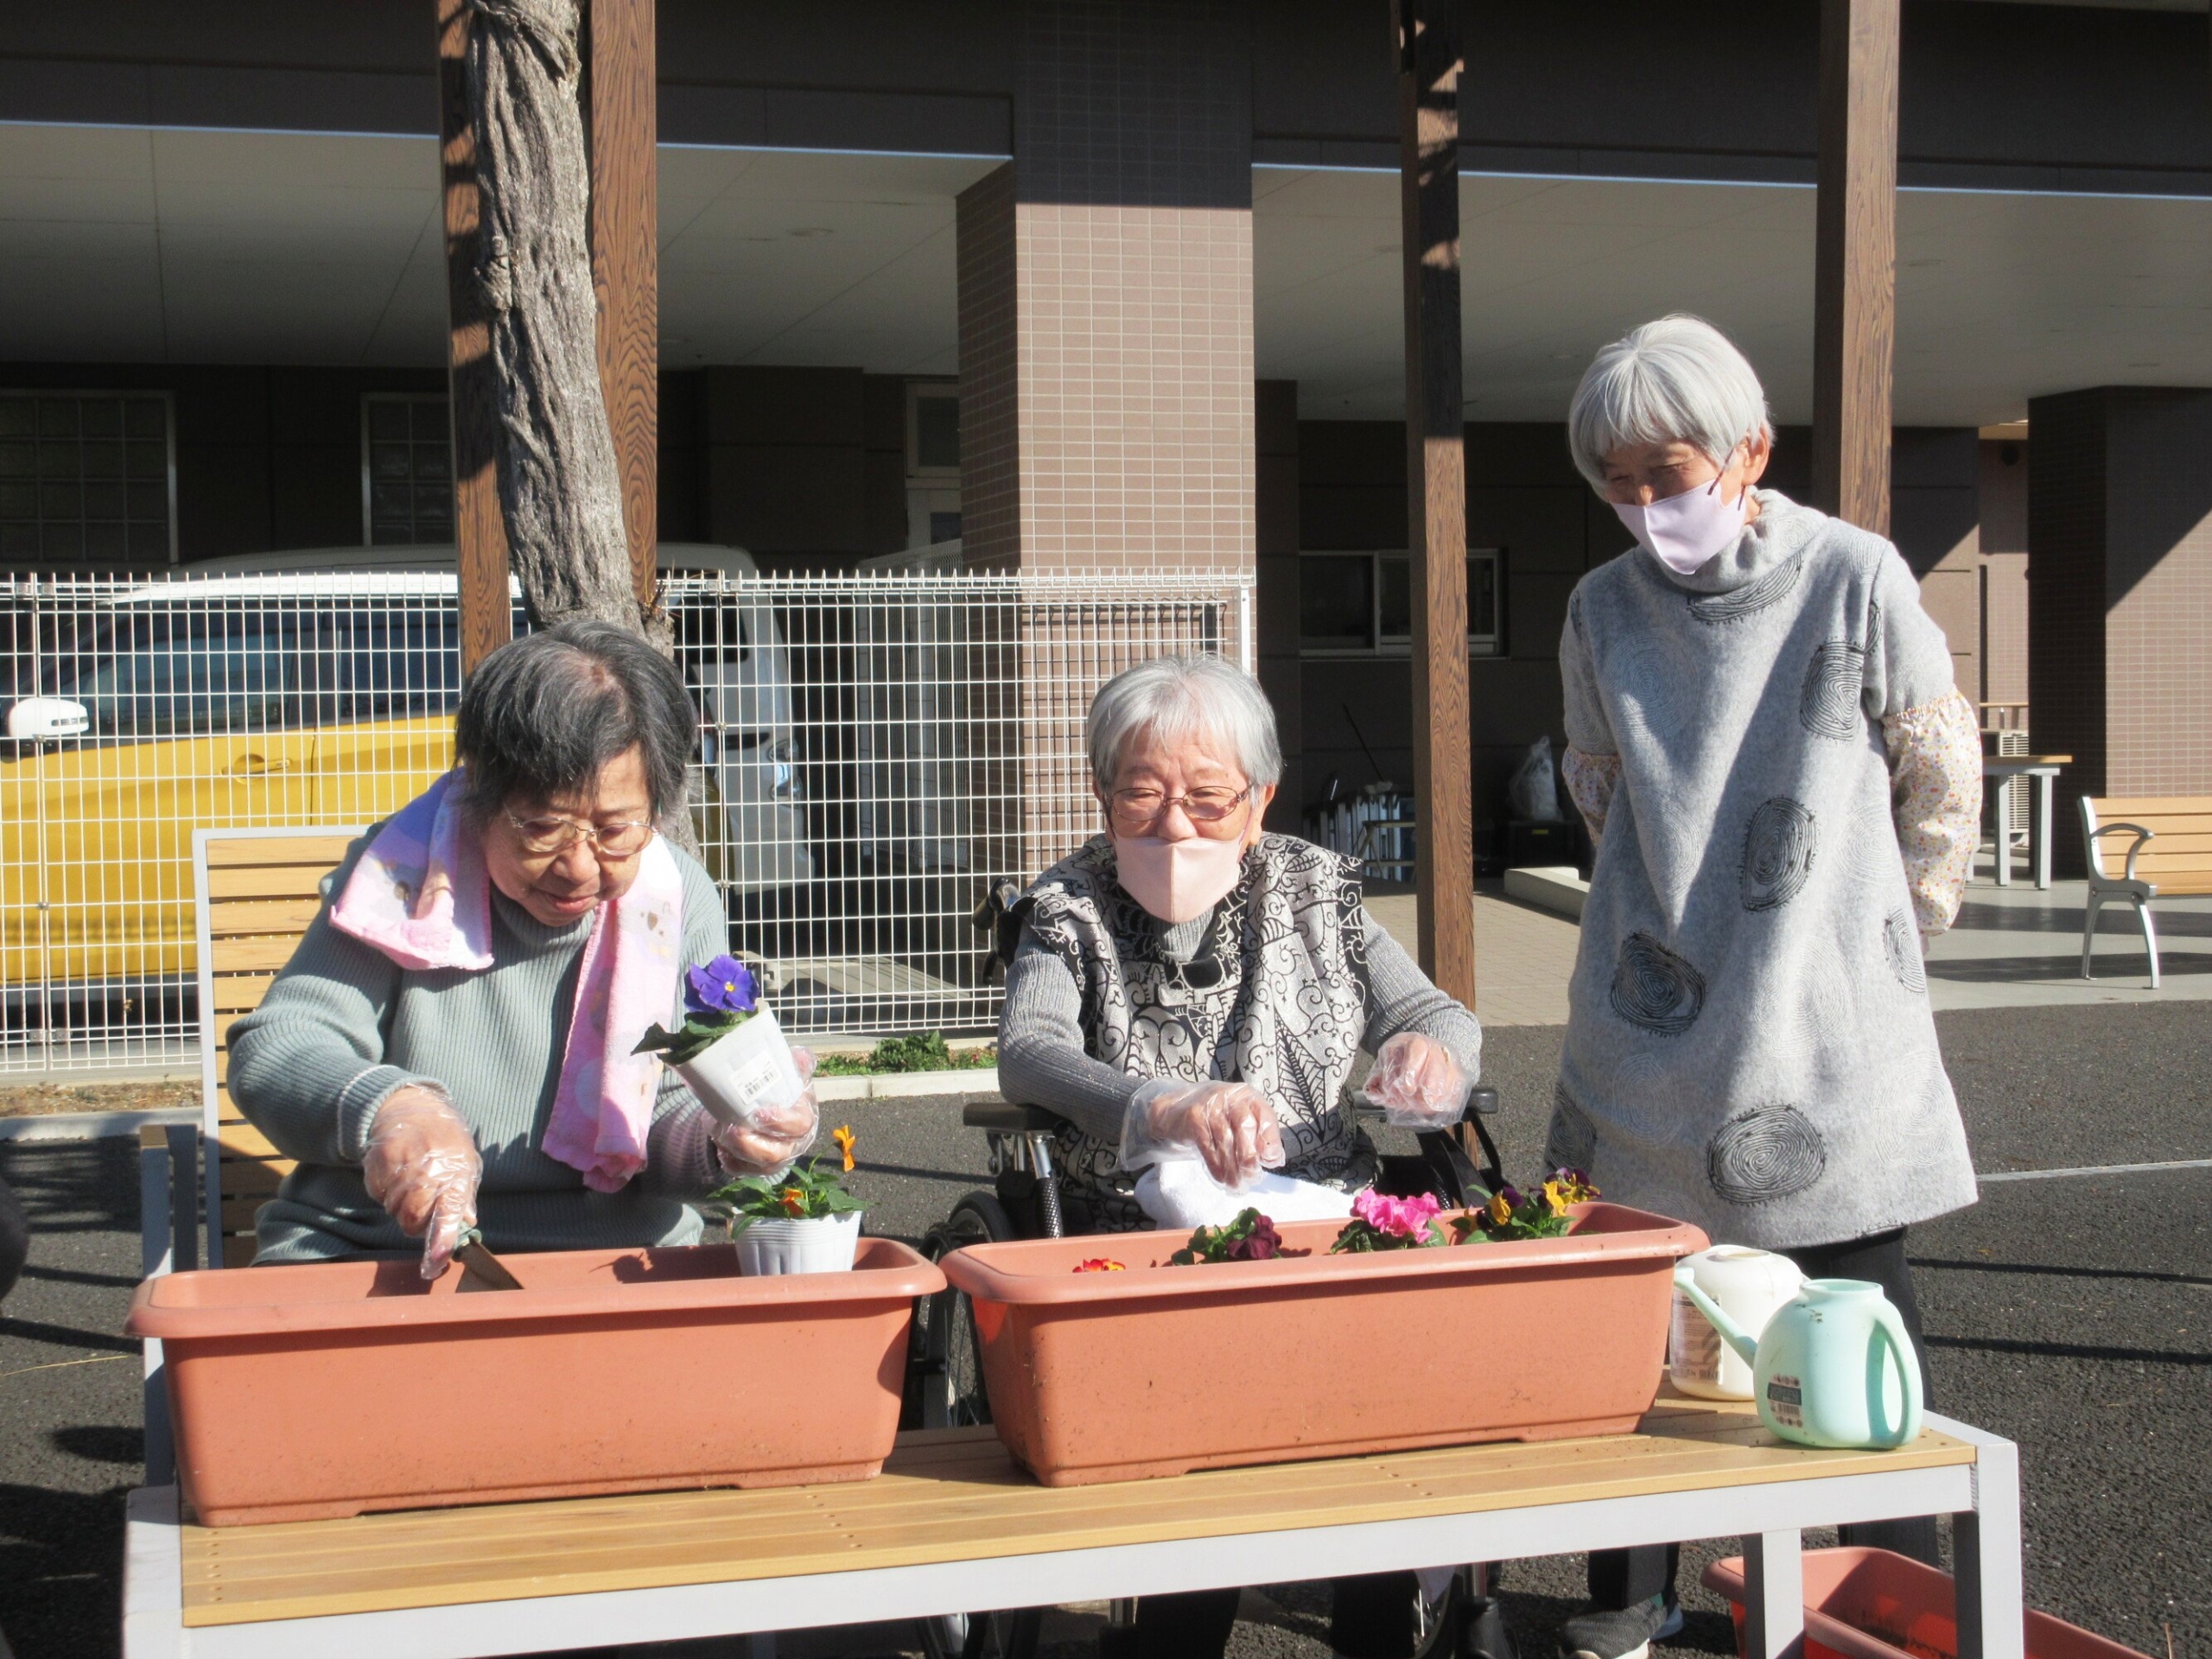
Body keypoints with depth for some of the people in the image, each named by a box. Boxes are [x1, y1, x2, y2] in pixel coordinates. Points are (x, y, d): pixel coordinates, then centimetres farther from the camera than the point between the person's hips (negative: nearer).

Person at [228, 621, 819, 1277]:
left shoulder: (680, 904, 1)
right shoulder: (405, 875, -5)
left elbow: (667, 1118, 1)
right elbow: (267, 1052, -10)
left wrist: (729, 1143, -23)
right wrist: (386, 1106, -31)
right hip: (373, 1258, 0)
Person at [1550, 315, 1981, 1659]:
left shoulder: (1856, 578, -8)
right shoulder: (1605, 609, 1)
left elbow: (1943, 781, 2)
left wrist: (1868, 945, 9)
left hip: (1826, 1036, -3)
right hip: (1654, 1029, 3)